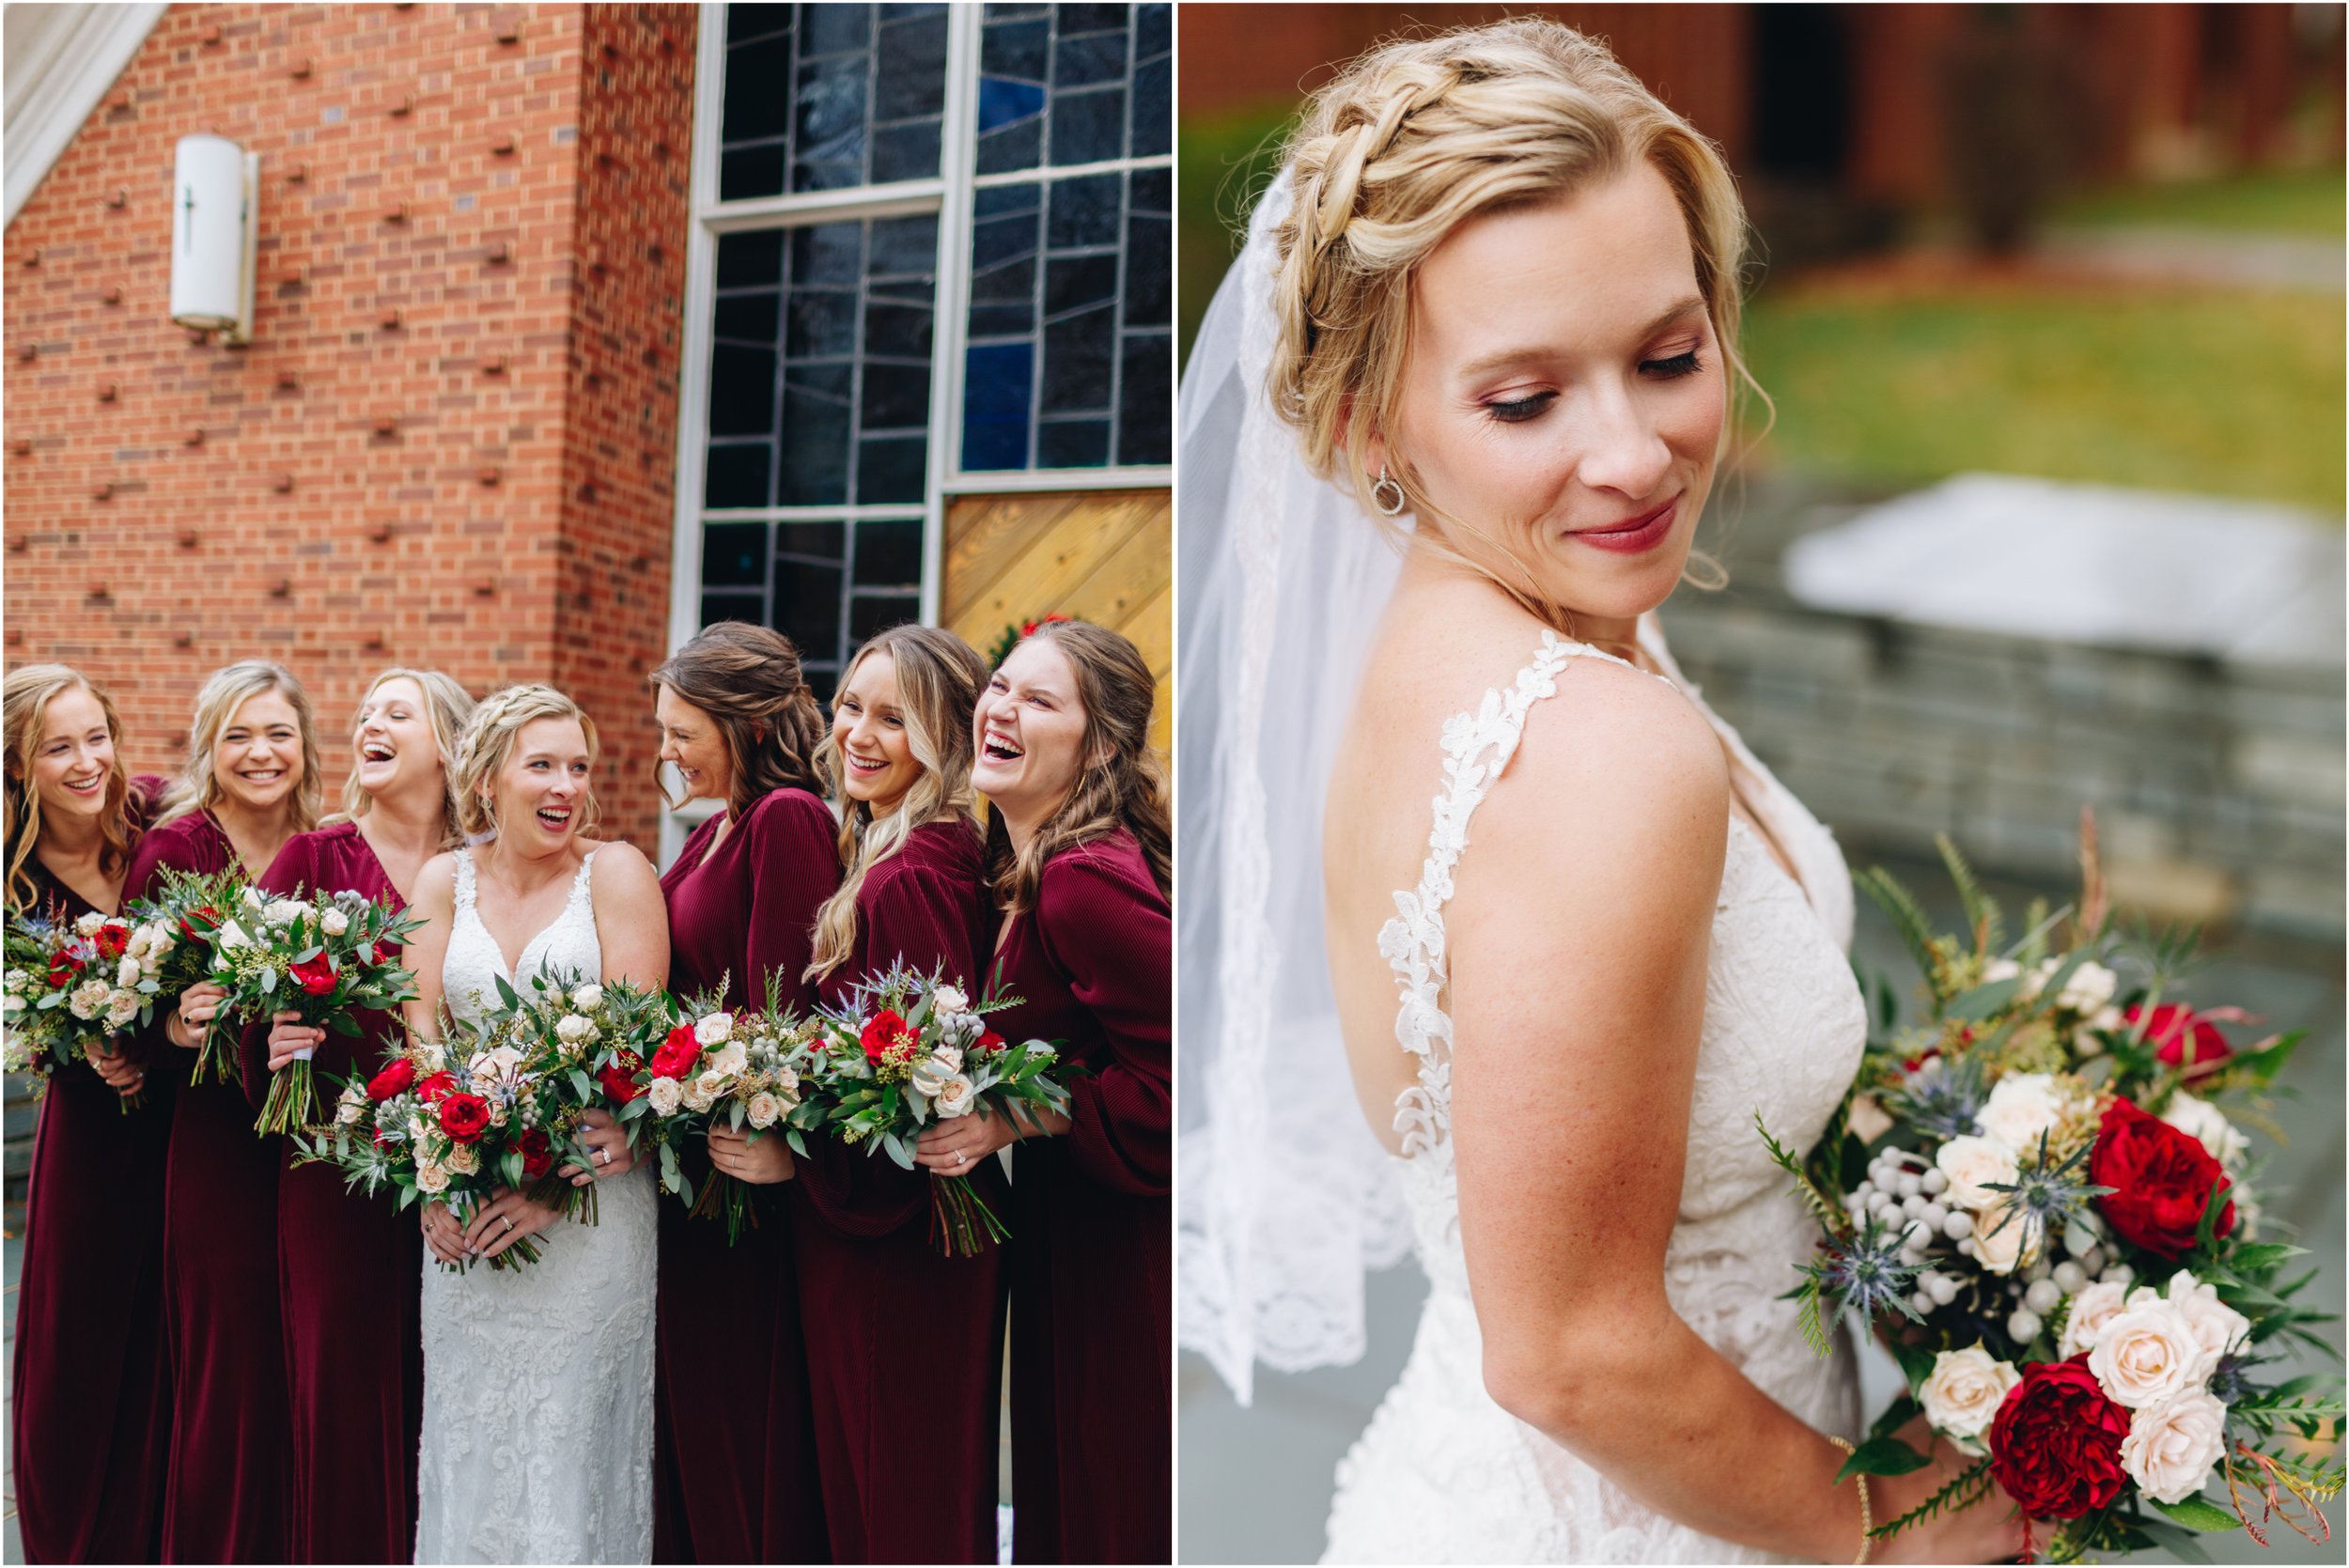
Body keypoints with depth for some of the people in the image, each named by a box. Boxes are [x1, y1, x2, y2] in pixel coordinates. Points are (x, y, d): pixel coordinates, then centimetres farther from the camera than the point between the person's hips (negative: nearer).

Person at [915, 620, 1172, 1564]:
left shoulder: (1085, 881, -25)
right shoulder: (1014, 864, 5)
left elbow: (1177, 1079, -26)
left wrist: (1016, 1119, -21)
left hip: (1126, 1248, -9)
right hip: (1063, 1232, 9)